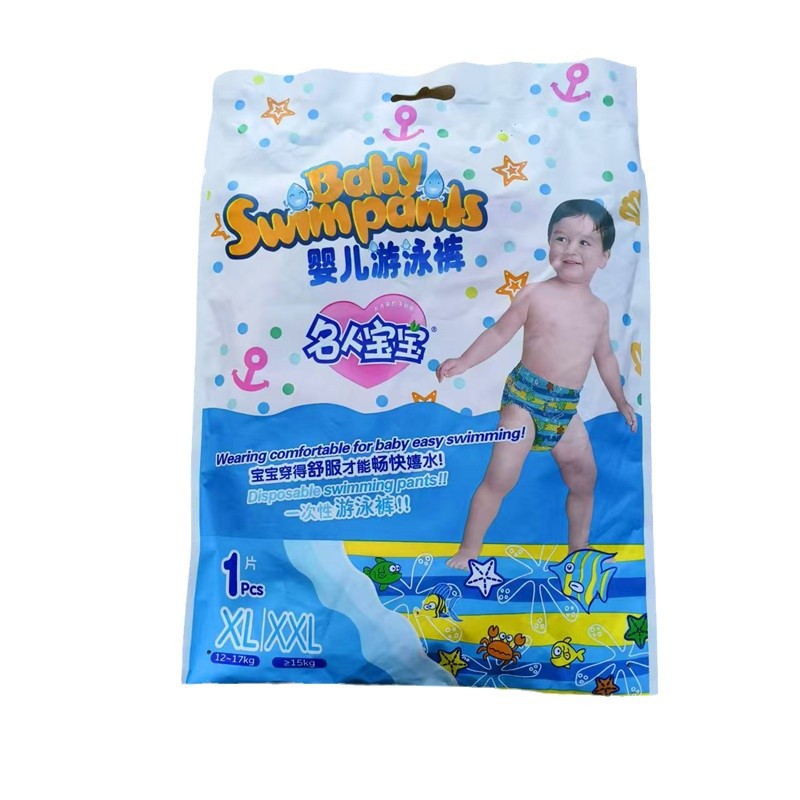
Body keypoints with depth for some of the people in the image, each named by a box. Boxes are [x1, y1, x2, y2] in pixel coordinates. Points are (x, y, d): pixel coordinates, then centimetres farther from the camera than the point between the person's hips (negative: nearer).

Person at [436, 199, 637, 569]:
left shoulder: (598, 309, 8)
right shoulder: (534, 294, -7)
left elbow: (604, 356, 21)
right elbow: (499, 333, -3)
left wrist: (621, 401, 29)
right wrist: (464, 362, -15)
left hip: (566, 408, 5)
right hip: (525, 398, -5)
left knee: (584, 480, 15)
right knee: (500, 479, -8)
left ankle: (579, 548, 37)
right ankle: (469, 549, 8)